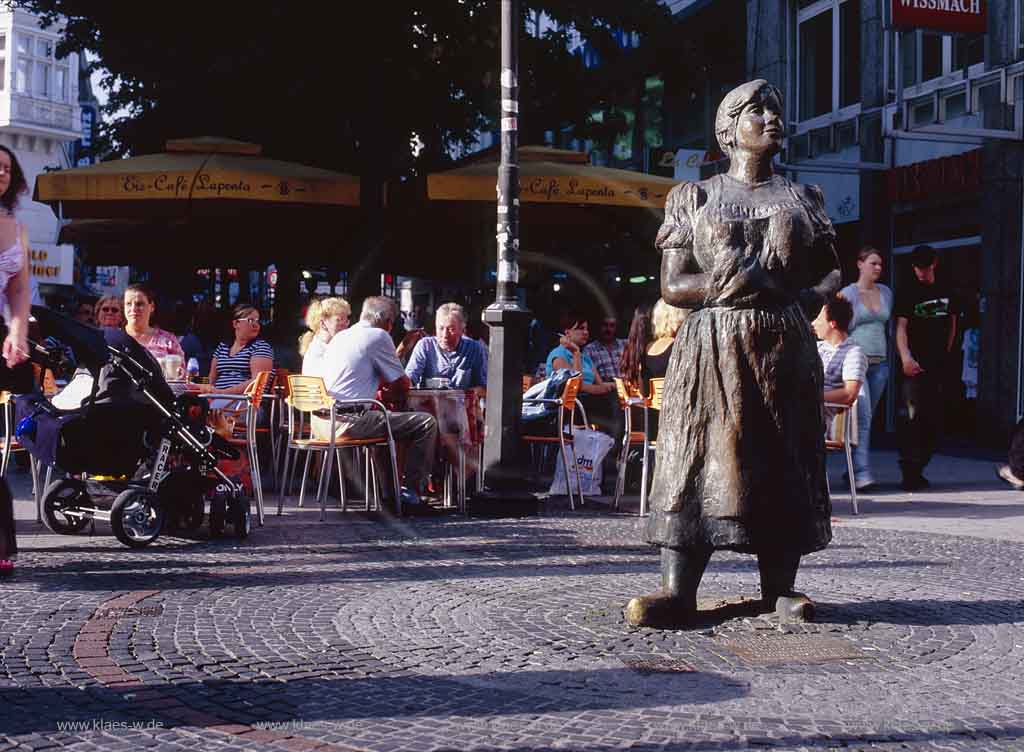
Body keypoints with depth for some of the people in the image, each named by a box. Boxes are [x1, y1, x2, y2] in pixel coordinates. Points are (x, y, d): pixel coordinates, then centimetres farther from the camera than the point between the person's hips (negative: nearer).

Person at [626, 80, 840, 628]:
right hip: (710, 350, -2)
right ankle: (678, 592, -11)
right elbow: (672, 286, 2)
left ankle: (780, 587, 8)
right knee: (696, 459, -9)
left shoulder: (803, 199, 15)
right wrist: (721, 283, -17)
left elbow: (832, 271, 20)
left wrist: (805, 296, -2)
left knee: (785, 462, 1)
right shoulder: (694, 198, 9)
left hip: (784, 351, 2)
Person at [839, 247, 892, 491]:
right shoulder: (847, 293, -1)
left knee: (867, 417, 6)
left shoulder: (886, 292, 14)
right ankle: (862, 473, -19)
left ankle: (853, 469, 13)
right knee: (862, 418, -15)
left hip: (880, 362, 5)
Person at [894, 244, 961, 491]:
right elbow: (901, 327, -8)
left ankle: (918, 470, 16)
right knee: (912, 417, -13)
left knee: (934, 420, 7)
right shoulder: (908, 293, 0)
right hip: (916, 365, -5)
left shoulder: (945, 292, 14)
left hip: (938, 364, 5)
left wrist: (945, 353, 14)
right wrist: (906, 357, -22)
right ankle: (909, 471, -14)